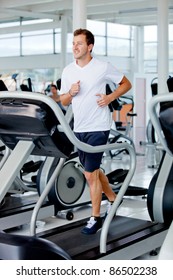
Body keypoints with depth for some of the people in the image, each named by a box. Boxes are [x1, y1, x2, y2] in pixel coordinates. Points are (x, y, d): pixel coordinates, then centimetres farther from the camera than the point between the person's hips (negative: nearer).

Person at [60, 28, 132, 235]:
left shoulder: (103, 67, -7)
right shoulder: (67, 71, 6)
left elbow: (126, 84, 2)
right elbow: (63, 102, 11)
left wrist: (110, 97, -13)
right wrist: (71, 92, -10)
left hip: (98, 128, -6)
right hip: (79, 128, 6)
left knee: (90, 173, -7)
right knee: (93, 169, 18)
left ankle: (95, 217, 7)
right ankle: (113, 199, 40)